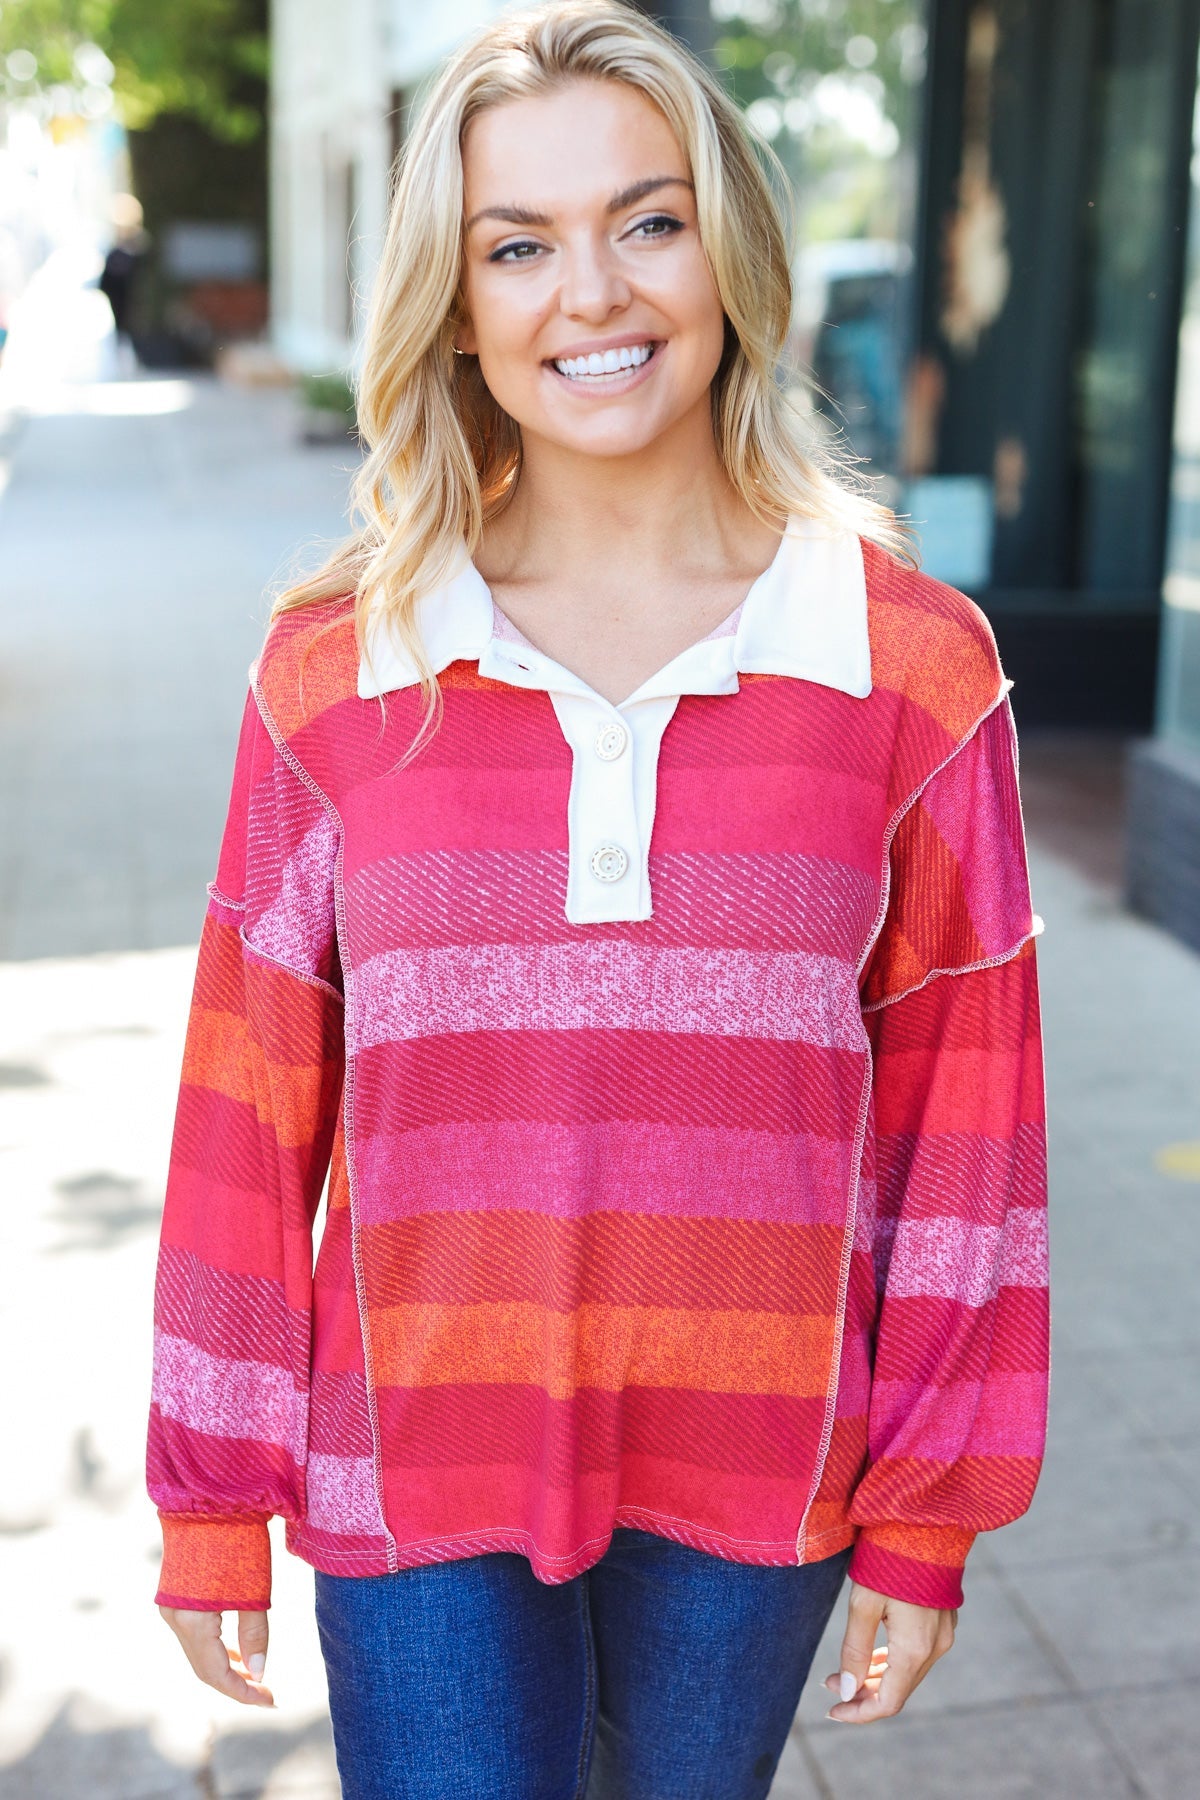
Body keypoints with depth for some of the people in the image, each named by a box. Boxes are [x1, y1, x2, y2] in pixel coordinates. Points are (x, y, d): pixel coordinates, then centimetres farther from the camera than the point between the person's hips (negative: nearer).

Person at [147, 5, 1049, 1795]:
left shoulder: (912, 669, -7)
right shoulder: (337, 671, -6)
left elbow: (960, 1109, -3)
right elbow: (250, 1110, -1)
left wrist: (926, 1518, 1)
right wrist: (212, 1503, 4)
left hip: (755, 1470, 1)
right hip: (419, 1458, 0)